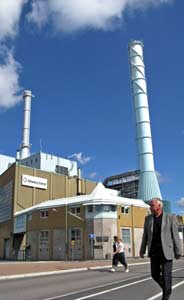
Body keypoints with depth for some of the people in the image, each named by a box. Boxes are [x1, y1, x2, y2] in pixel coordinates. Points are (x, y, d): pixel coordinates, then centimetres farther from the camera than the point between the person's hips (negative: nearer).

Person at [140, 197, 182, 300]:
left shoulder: (171, 218, -6)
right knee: (155, 274, 9)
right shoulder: (148, 218, 4)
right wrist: (142, 250, 9)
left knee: (166, 276, -2)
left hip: (166, 252, -4)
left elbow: (175, 236, -5)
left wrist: (178, 252, -5)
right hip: (154, 252, 4)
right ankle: (167, 288, 35)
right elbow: (145, 236, 9)